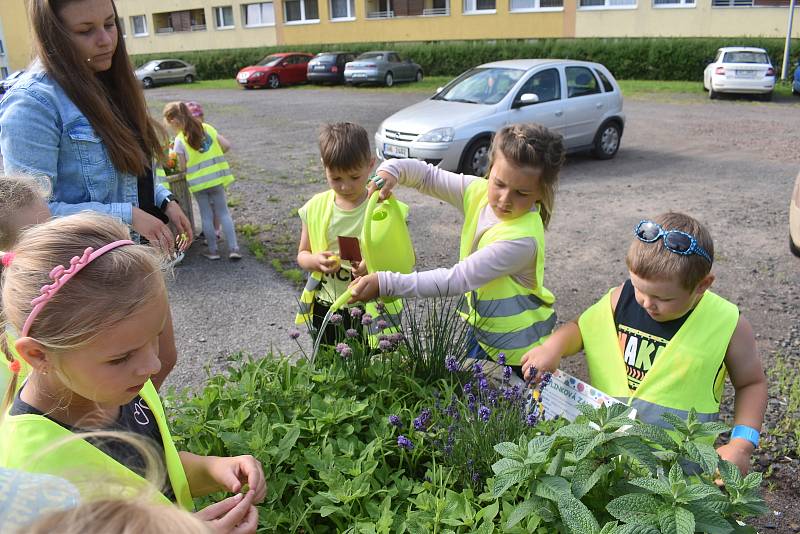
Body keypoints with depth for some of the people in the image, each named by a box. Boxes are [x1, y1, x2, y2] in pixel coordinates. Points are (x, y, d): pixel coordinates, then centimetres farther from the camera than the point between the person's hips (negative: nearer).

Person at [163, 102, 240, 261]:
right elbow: (226, 145, 1)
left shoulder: (180, 140, -8)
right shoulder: (207, 128, 2)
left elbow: (183, 167, -6)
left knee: (207, 216, 10)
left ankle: (213, 250, 17)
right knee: (223, 213, 8)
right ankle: (233, 248, 1)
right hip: (217, 177, 3)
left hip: (198, 181, -3)